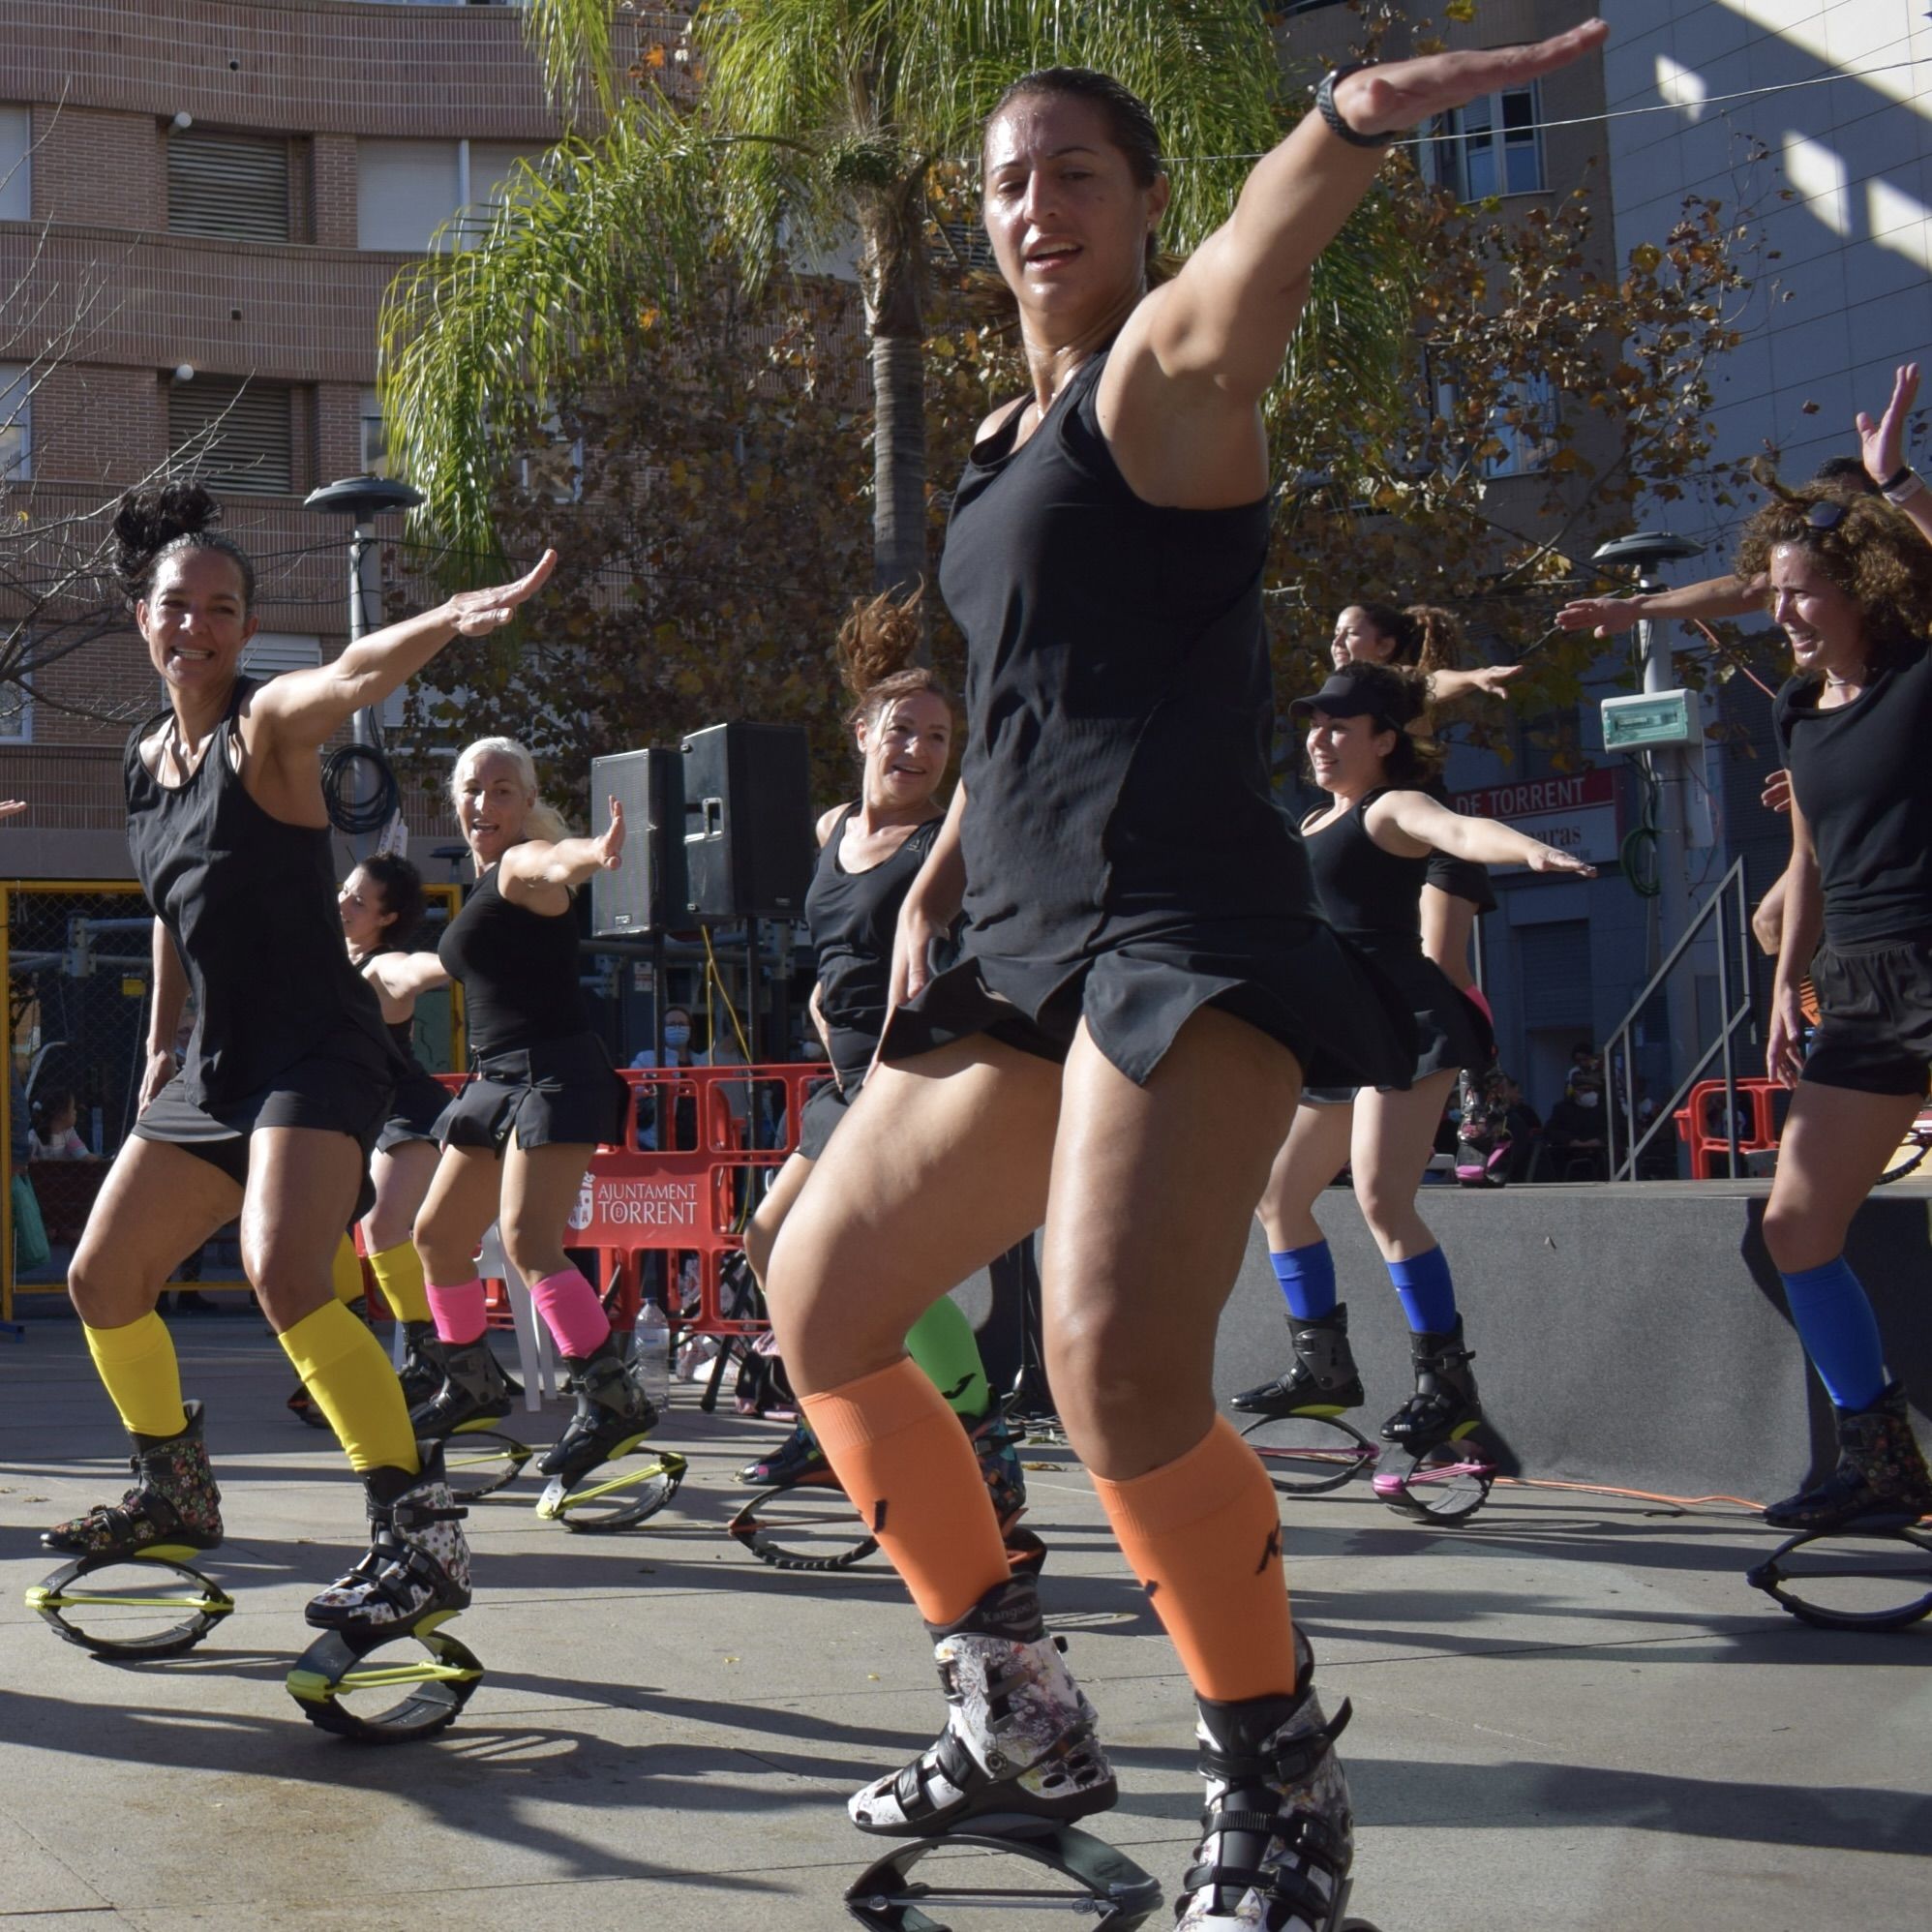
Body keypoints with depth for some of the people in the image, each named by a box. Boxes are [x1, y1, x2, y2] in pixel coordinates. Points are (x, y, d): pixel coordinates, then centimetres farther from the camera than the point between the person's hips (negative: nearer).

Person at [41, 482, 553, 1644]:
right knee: (103, 1278, 14)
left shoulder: (267, 724, -10)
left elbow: (356, 677, -33)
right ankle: (177, 1495, 35)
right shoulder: (150, 756, 12)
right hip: (218, 1064, 8)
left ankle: (424, 1538, -24)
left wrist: (454, 619, -53)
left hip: (318, 1055, -8)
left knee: (285, 1277, -28)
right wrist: (160, 1045, 24)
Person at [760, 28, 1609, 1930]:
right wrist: (930, 893, 15)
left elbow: (1238, 287, -28)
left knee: (1116, 1373, -28)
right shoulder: (1001, 447, 22)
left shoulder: (1160, 367, -3)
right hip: (1018, 949, 10)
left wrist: (1352, 125, -50)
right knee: (817, 1306, 13)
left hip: (1179, 933, -9)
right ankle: (1018, 1719, 26)